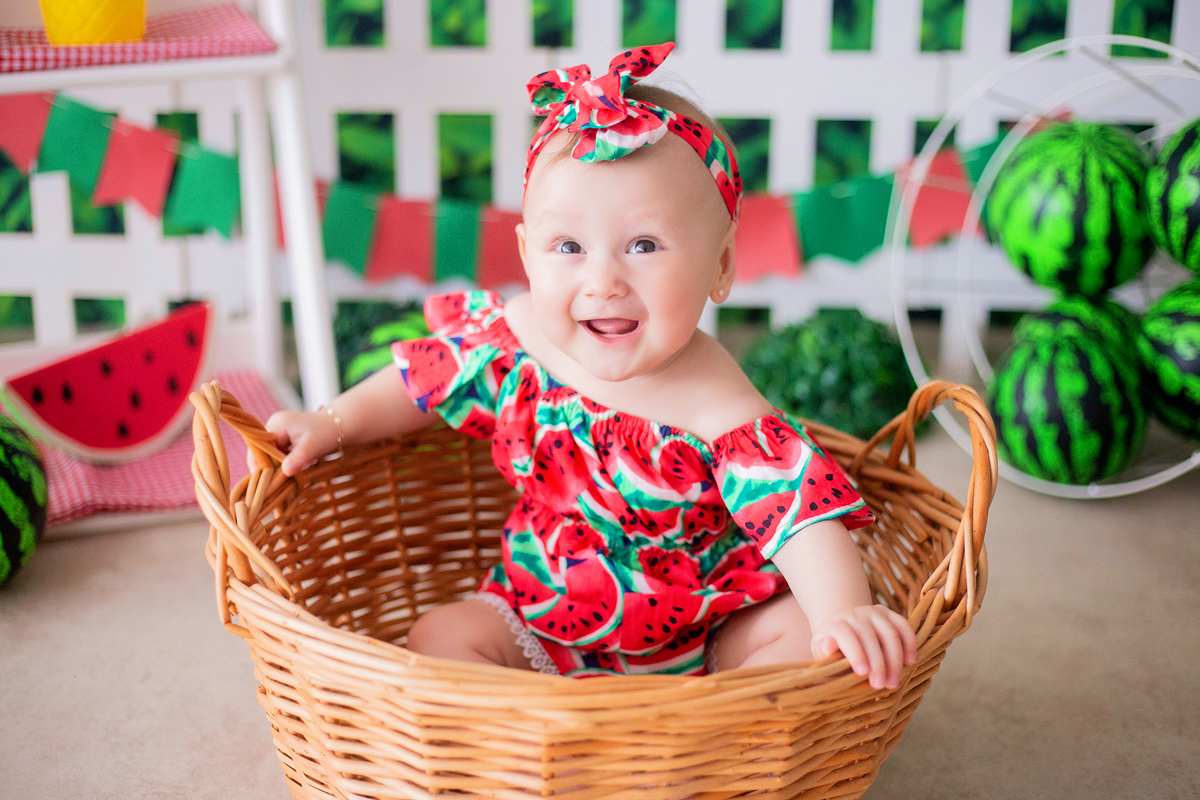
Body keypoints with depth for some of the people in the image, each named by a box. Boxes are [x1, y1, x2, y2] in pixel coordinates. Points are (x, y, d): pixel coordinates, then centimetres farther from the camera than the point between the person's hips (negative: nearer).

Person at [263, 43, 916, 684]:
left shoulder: (720, 415, -28)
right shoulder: (516, 342, -13)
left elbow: (802, 514, -34)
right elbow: (426, 380, 6)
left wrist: (844, 612, -50)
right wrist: (332, 425, 3)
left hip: (701, 635, -3)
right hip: (541, 622, 4)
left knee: (798, 630, -24)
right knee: (441, 636, -14)